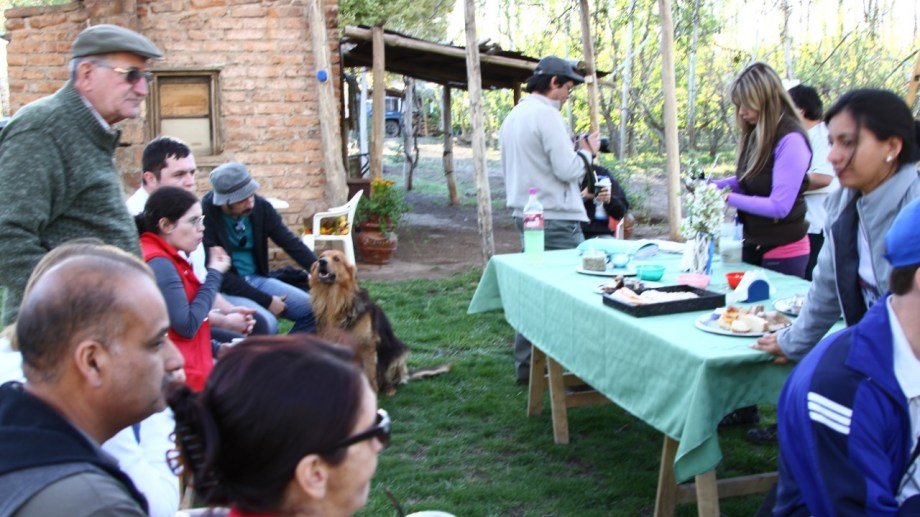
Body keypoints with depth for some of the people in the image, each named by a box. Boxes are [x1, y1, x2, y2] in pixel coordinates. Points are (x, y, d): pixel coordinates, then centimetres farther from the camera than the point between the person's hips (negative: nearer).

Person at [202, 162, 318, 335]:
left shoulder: (260, 206, -6)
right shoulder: (204, 216, -23)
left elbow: (291, 243, 1)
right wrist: (266, 301, -18)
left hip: (256, 279, 7)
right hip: (223, 288, -7)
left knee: (313, 309, -3)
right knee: (266, 323, -31)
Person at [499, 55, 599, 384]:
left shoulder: (513, 117, 16)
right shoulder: (547, 115, -13)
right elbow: (567, 169, -17)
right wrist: (587, 152, 2)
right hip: (556, 218, -9)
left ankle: (526, 365, 17)